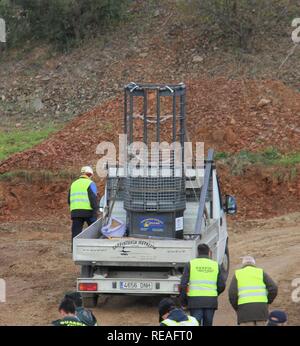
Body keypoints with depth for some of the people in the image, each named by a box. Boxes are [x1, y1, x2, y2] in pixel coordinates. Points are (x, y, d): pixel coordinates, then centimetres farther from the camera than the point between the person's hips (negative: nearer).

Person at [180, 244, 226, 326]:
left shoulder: (190, 264, 4)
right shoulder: (215, 265, 9)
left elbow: (183, 284, -2)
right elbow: (222, 285, 6)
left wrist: (183, 301, 9)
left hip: (195, 301, -2)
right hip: (211, 301, 2)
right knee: (208, 324, 9)